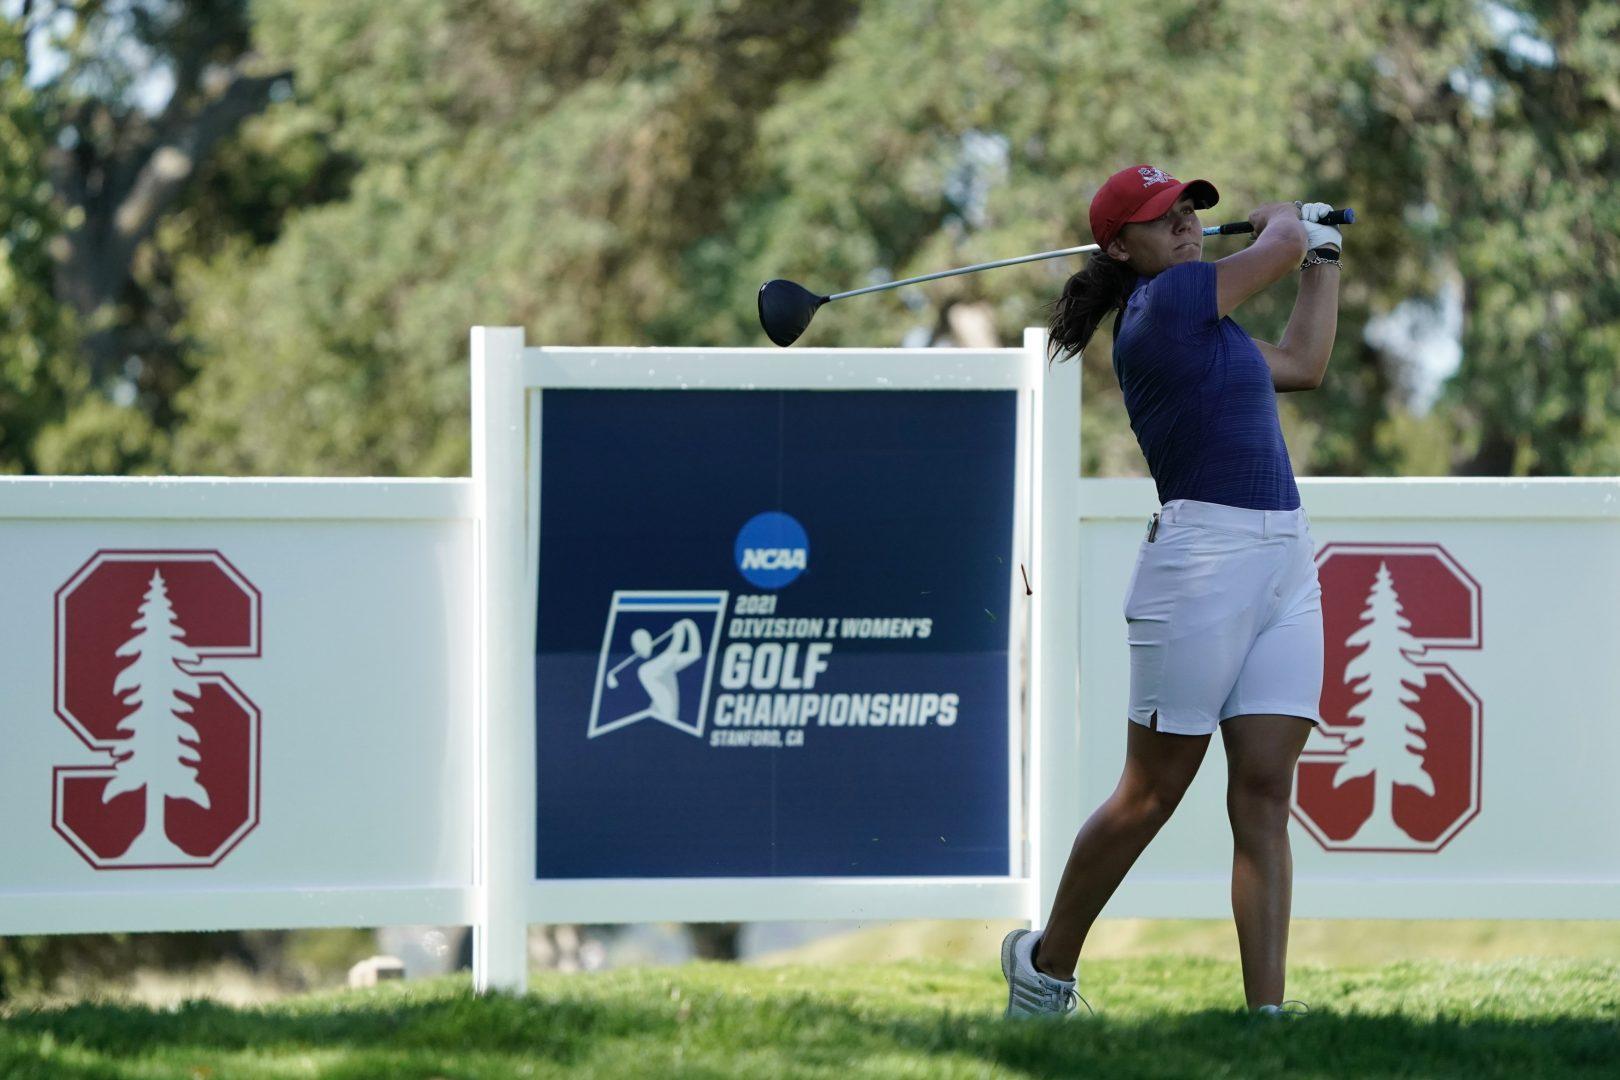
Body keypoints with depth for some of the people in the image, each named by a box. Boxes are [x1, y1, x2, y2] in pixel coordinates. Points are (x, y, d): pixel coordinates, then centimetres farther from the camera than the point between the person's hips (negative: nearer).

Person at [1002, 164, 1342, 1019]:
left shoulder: (1198, 320, 19)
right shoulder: (1166, 301, -8)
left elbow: (1303, 365, 31)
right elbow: (1283, 240, -3)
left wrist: (1324, 257, 34)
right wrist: (1284, 219, 20)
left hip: (1286, 563, 8)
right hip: (1203, 555, -8)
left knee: (1263, 795, 0)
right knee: (1151, 794, 0)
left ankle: (1267, 1008, -4)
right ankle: (1046, 962, 19)